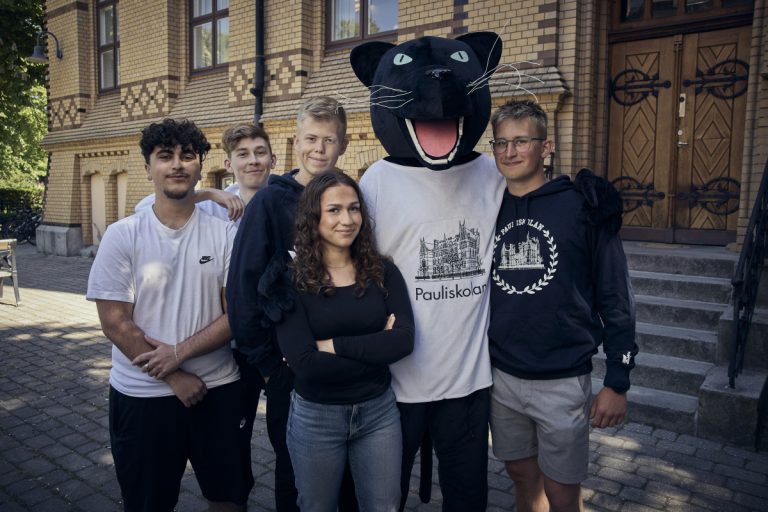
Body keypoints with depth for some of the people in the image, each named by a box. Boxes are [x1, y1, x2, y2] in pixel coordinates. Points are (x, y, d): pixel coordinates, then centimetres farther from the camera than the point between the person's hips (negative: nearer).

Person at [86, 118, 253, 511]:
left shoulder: (225, 234, -3)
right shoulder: (122, 236, -6)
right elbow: (115, 322, -9)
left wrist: (179, 352, -15)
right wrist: (175, 378, -11)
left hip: (218, 389, 1)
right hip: (142, 395, -1)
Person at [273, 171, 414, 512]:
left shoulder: (383, 271, -3)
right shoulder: (292, 280, -11)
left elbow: (403, 340, -15)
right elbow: (306, 365, -20)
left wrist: (333, 345, -20)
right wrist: (376, 350, -15)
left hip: (379, 410, 2)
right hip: (315, 416, -2)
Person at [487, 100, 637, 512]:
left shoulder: (583, 206, -8)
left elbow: (615, 299, -6)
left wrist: (617, 382, -7)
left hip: (563, 381, -3)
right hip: (500, 377, 4)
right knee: (523, 478, 19)